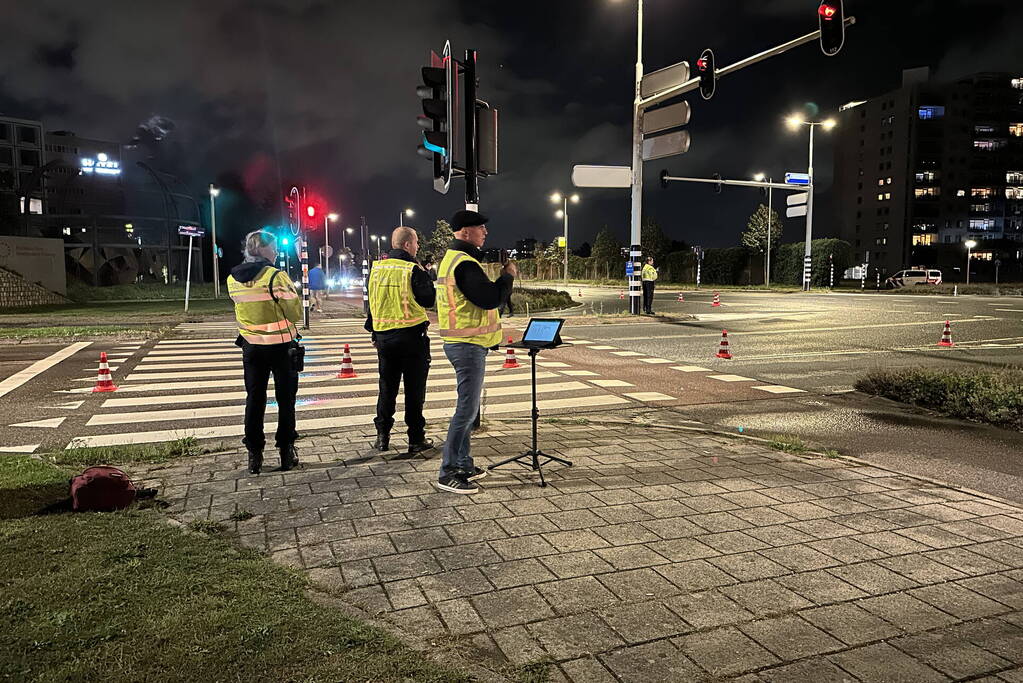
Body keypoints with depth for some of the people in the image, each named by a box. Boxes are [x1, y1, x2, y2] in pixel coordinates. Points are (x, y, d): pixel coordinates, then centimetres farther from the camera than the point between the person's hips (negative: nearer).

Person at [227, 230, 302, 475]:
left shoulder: (233, 279, 1)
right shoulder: (276, 276, -17)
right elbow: (295, 312, -14)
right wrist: (291, 290, 2)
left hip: (251, 346, 4)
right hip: (280, 345, -4)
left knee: (254, 399, 11)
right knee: (285, 398, 8)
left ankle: (254, 454, 15)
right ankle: (286, 451, 14)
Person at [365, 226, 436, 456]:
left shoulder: (377, 268, 6)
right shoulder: (413, 270, -12)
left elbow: (371, 300, 13)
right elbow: (429, 299, -12)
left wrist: (374, 332, 22)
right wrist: (427, 278, 4)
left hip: (384, 336, 5)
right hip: (412, 335, -5)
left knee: (387, 387, 15)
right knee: (414, 389, 3)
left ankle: (382, 436, 18)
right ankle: (416, 439, 7)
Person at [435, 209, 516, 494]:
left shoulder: (451, 258, 16)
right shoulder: (464, 264, -19)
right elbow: (491, 298, -24)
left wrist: (500, 275, 9)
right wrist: (508, 275, -9)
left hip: (462, 343, 11)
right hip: (468, 345, -11)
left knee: (467, 406, 17)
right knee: (467, 409, -7)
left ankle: (462, 464, 26)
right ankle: (448, 473, -1)